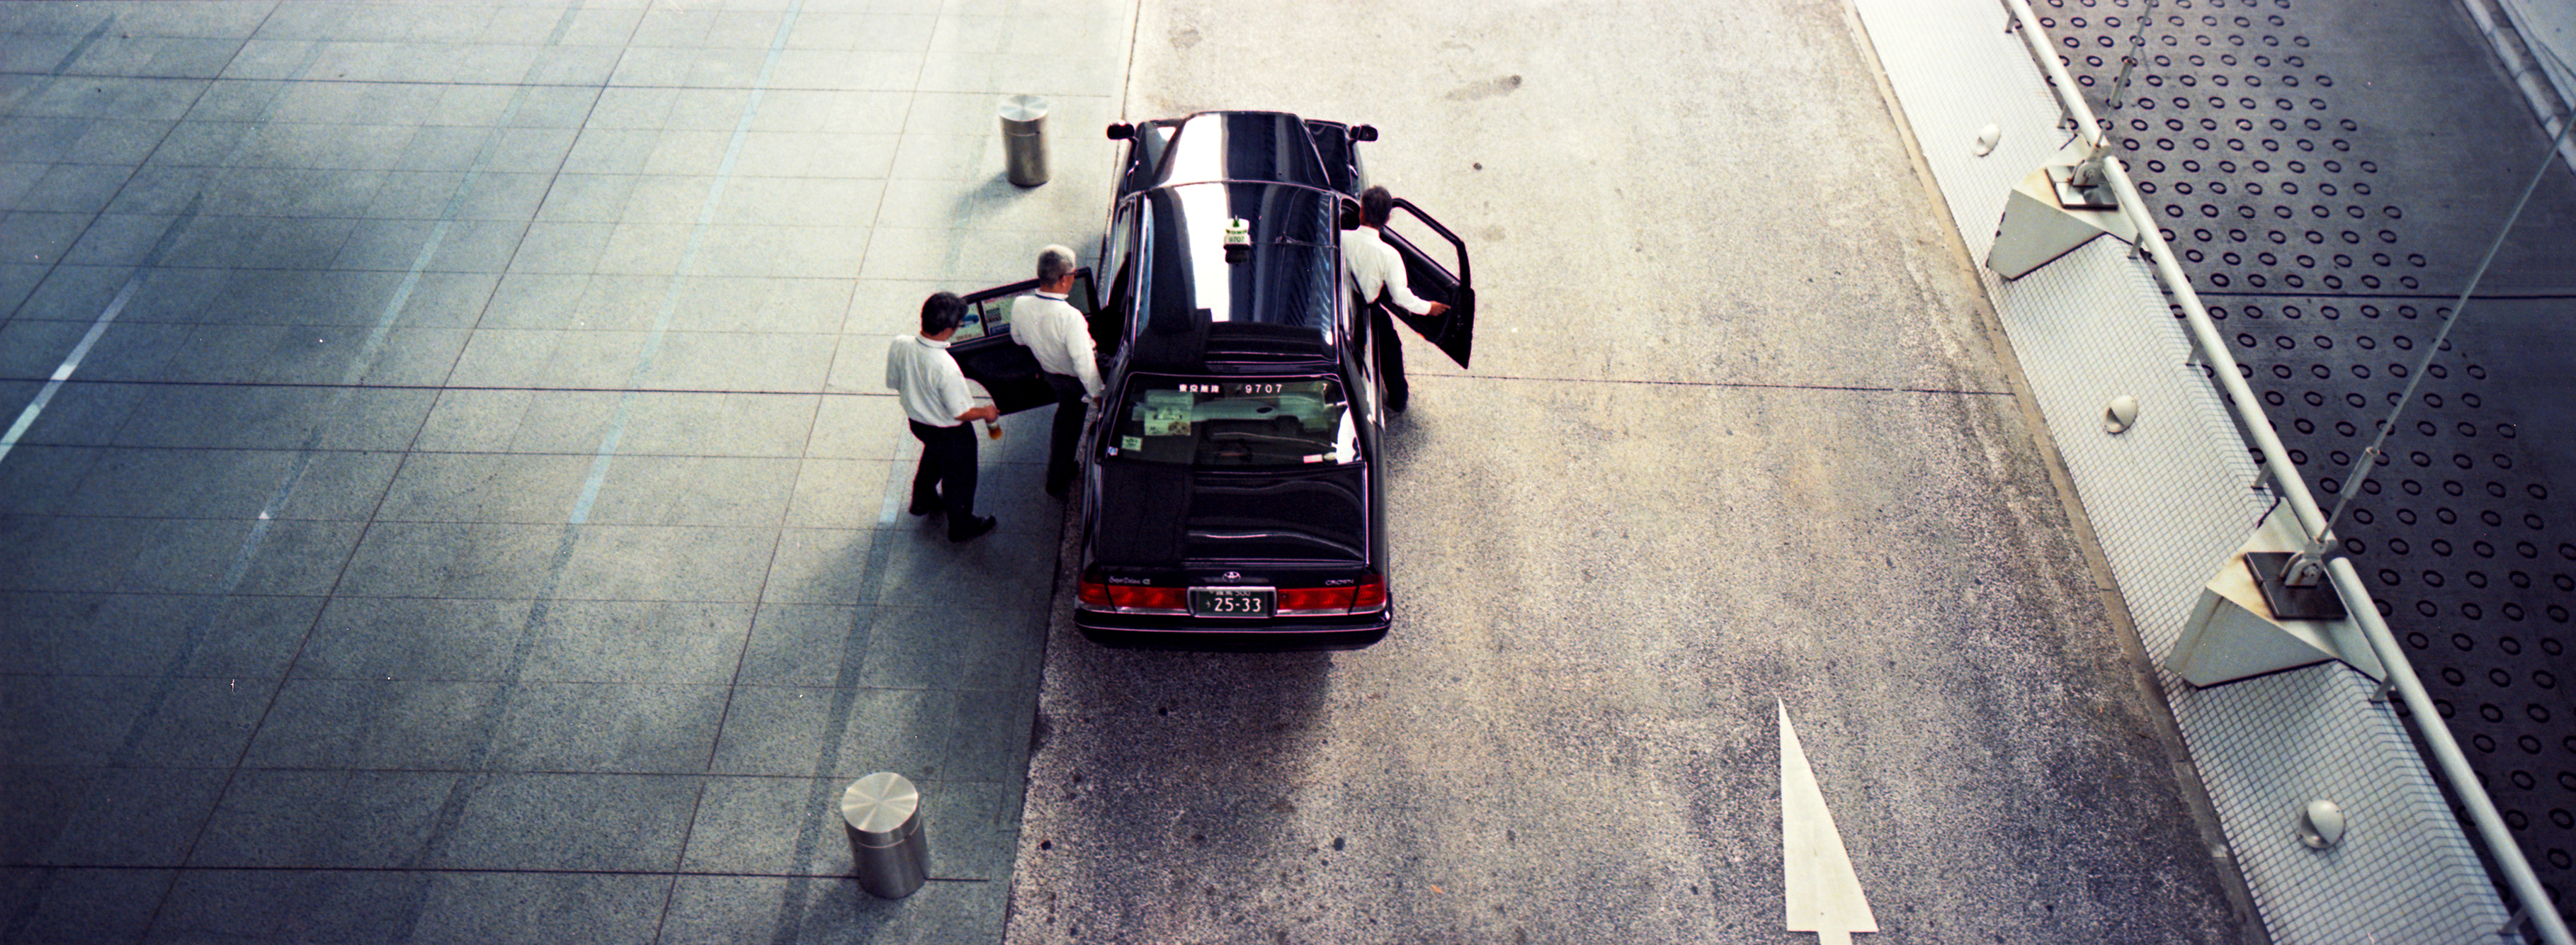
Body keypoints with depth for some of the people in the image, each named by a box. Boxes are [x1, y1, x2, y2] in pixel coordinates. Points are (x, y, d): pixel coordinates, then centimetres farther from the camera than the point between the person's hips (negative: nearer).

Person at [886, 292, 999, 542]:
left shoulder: (899, 346, -23)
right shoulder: (946, 369, -40)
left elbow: (894, 383, -4)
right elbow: (961, 413, -27)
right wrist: (987, 413, -7)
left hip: (917, 420, 6)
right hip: (949, 432, -6)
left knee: (933, 456, 37)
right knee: (958, 475, 22)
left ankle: (923, 500, 61)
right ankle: (961, 525, 46)